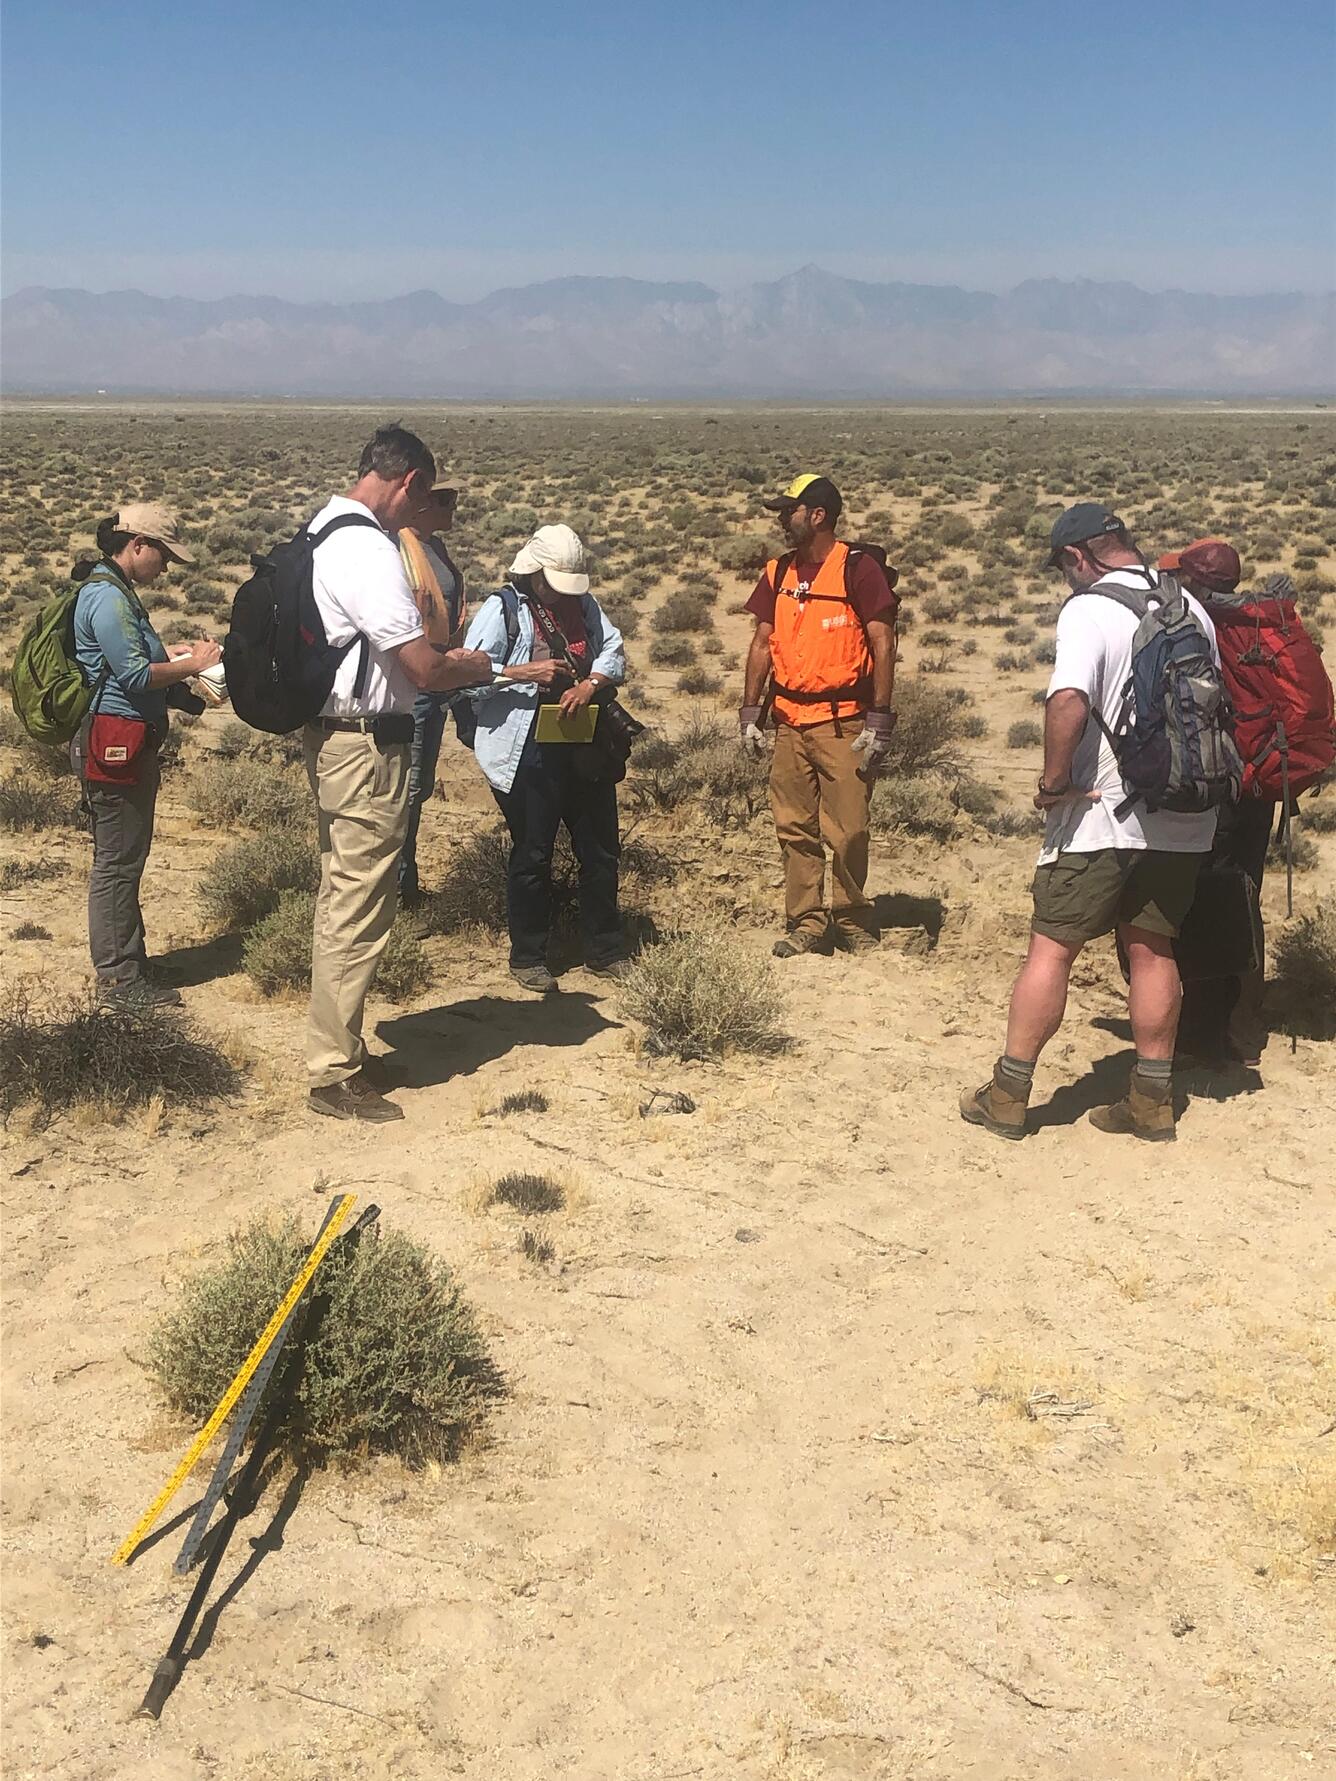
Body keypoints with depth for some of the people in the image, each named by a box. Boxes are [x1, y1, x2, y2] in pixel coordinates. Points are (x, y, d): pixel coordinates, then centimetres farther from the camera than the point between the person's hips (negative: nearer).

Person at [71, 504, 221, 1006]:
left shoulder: (114, 590, 16)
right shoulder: (108, 597, -17)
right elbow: (135, 675, -20)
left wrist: (174, 650, 10)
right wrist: (192, 665, -10)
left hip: (126, 743, 11)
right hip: (113, 742, -11)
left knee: (125, 857, 17)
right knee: (117, 861, -3)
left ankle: (126, 962, 26)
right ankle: (119, 978, 5)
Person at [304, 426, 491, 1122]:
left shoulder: (320, 529, 12)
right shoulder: (367, 549, -20)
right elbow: (424, 670, -22)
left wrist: (442, 658, 13)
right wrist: (472, 667, -2)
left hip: (330, 738, 11)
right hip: (367, 748, -11)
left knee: (341, 902, 18)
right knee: (358, 914, -2)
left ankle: (340, 1051, 31)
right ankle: (335, 1075, 8)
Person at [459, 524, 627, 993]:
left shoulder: (584, 604, 12)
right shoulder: (502, 608, -6)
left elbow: (613, 651, 5)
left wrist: (590, 683, -14)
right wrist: (527, 673, -23)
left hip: (584, 747, 6)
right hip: (527, 753, -6)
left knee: (601, 850, 11)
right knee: (532, 854, 3)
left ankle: (605, 952, 25)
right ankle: (527, 958, 17)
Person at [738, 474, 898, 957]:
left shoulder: (859, 569, -5)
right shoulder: (779, 573, 12)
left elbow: (883, 644, -7)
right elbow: (762, 644, 15)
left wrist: (879, 719, -11)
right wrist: (750, 713, 9)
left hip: (843, 724, -5)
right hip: (790, 724, 5)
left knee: (847, 831, -4)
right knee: (794, 829, 6)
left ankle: (852, 920, 14)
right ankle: (805, 921, 16)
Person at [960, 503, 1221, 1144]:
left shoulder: (1088, 609, -13)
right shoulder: (1191, 609, 9)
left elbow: (1068, 701, -29)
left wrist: (1055, 781, -18)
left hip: (1104, 814, -6)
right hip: (1184, 821, 6)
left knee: (1051, 948, 3)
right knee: (1153, 952, 14)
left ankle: (1008, 1096, 9)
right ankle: (1152, 1100, 20)